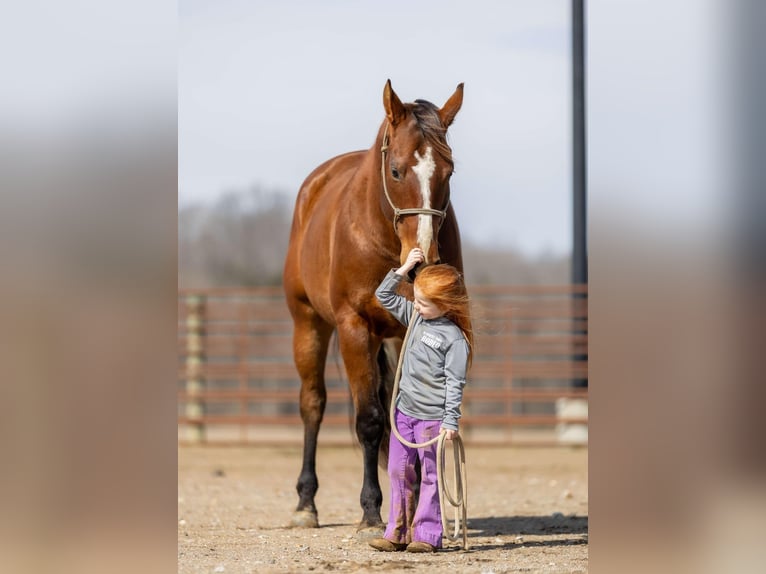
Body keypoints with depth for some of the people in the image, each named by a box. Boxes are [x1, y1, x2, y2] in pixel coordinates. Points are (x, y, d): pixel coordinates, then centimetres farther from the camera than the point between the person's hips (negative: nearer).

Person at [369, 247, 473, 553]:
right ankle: (398, 533, 12)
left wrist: (450, 421, -19)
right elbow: (384, 296, 13)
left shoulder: (454, 338, -14)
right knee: (399, 472, 8)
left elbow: (455, 383, -15)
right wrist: (404, 269, 2)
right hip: (405, 411, 7)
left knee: (431, 476, -1)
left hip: (432, 417, -7)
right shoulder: (415, 317, 7)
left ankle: (427, 535, 3)